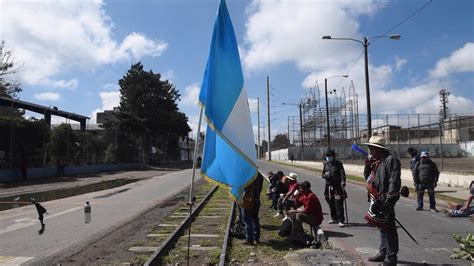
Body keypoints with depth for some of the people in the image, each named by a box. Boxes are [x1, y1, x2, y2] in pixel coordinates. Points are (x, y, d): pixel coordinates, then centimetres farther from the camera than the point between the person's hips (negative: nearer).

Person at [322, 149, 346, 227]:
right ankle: (334, 218, 28)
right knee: (331, 204, 13)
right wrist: (325, 175, -7)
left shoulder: (338, 164, -2)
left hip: (337, 186, -5)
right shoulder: (326, 164, 11)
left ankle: (341, 221, -3)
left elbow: (342, 173, -10)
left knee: (339, 204, -7)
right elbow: (323, 174, 16)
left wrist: (343, 181, -25)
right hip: (329, 186, 5)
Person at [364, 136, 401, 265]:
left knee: (388, 228, -1)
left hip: (386, 200, -9)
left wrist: (388, 200, -23)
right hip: (378, 200, 9)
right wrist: (368, 166, 8)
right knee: (382, 227, 18)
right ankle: (383, 253, 31)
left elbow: (394, 182, -21)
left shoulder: (391, 160, -15)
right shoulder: (376, 162, 14)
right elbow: (370, 178, 24)